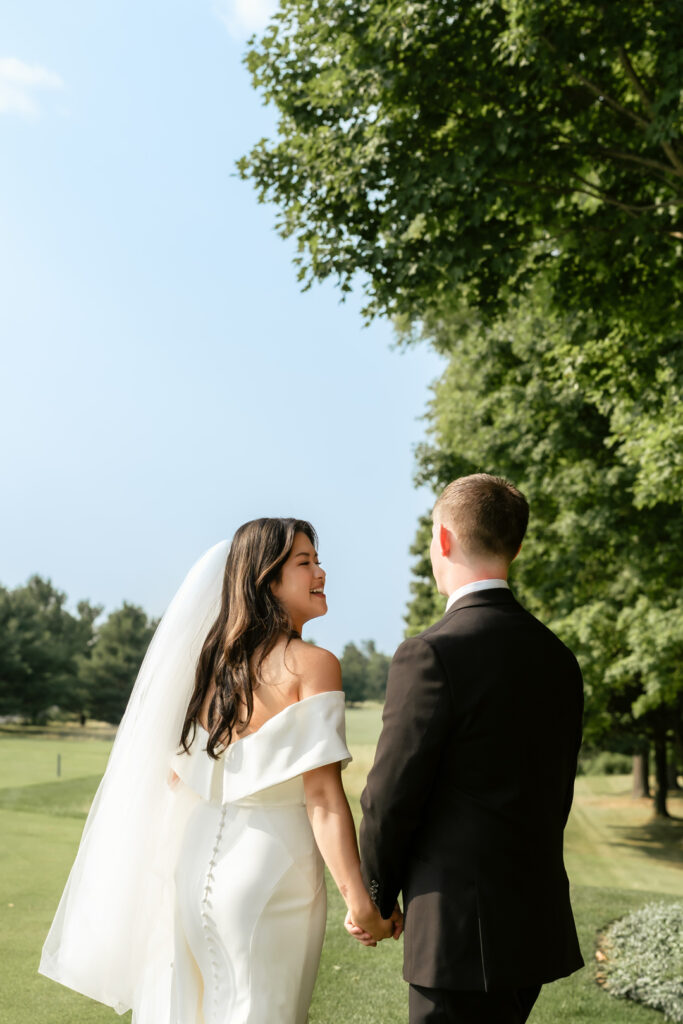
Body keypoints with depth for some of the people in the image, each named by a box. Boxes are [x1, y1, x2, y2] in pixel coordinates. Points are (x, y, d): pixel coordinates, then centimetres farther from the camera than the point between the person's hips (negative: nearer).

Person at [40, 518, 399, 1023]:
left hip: (198, 864, 6)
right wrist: (361, 903, -16)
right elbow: (323, 798, -18)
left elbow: (176, 776, 11)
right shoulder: (312, 664, -13)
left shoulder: (214, 661, 6)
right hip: (273, 869, -6)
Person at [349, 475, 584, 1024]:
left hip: (464, 933, -8)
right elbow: (558, 798, 12)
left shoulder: (433, 654, -17)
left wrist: (372, 898, 3)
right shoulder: (557, 656, 6)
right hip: (540, 926, 8)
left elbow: (392, 797, -13)